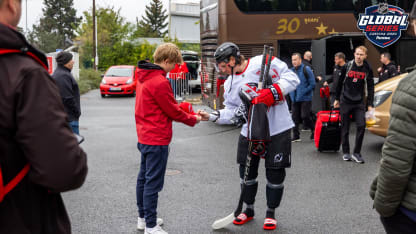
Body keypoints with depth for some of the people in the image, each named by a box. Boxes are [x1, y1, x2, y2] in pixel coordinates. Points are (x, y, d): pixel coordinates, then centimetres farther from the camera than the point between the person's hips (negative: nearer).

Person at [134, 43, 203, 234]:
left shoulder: (144, 77, 10)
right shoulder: (159, 82, -20)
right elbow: (172, 111, -14)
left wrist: (184, 112, 8)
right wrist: (193, 119, 1)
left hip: (144, 137, 10)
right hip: (157, 139, -10)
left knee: (144, 178, 17)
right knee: (153, 182, -4)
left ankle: (143, 218, 28)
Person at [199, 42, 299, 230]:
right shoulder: (230, 84, 7)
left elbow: (292, 79, -12)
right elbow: (232, 112, 8)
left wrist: (273, 92, -25)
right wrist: (212, 116, -6)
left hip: (277, 130, -5)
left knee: (275, 173, 3)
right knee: (247, 171, 10)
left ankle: (271, 213, 22)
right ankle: (249, 209, 32)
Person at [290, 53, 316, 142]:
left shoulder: (306, 69, -7)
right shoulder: (291, 70, 9)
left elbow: (312, 84, -9)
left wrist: (303, 92, -12)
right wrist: (291, 94, 6)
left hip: (305, 99, -5)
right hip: (295, 99, 5)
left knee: (305, 116, -9)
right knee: (295, 117, 4)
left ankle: (314, 130, 14)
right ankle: (296, 136, 12)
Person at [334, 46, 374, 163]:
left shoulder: (367, 69, 1)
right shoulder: (347, 66, -1)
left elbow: (370, 88, 4)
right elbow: (339, 83, 6)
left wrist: (370, 104, -2)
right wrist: (336, 99, 7)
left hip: (359, 103, 0)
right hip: (345, 102, 0)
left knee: (361, 126, -11)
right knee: (345, 128, 4)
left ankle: (356, 153, -1)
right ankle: (346, 152, 17)